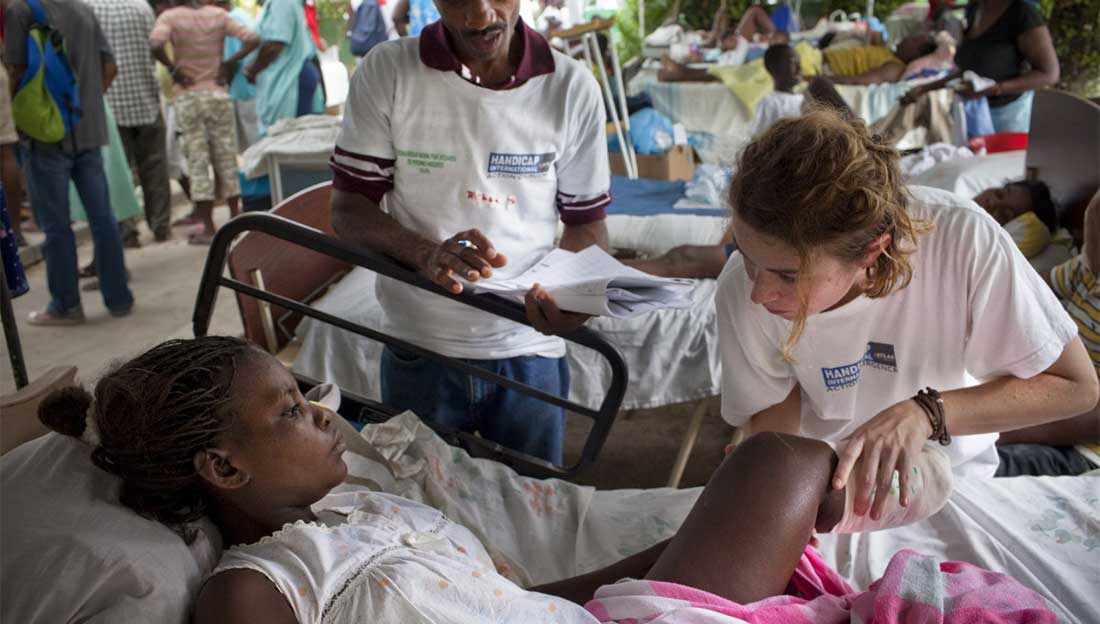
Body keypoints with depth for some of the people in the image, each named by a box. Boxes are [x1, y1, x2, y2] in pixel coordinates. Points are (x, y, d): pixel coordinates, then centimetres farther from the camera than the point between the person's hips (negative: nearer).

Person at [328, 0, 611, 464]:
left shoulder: (573, 87, -6)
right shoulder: (386, 71, -7)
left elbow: (587, 222, 2)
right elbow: (347, 208, -6)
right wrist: (425, 254, -26)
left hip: (530, 351, 1)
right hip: (419, 351, 0)